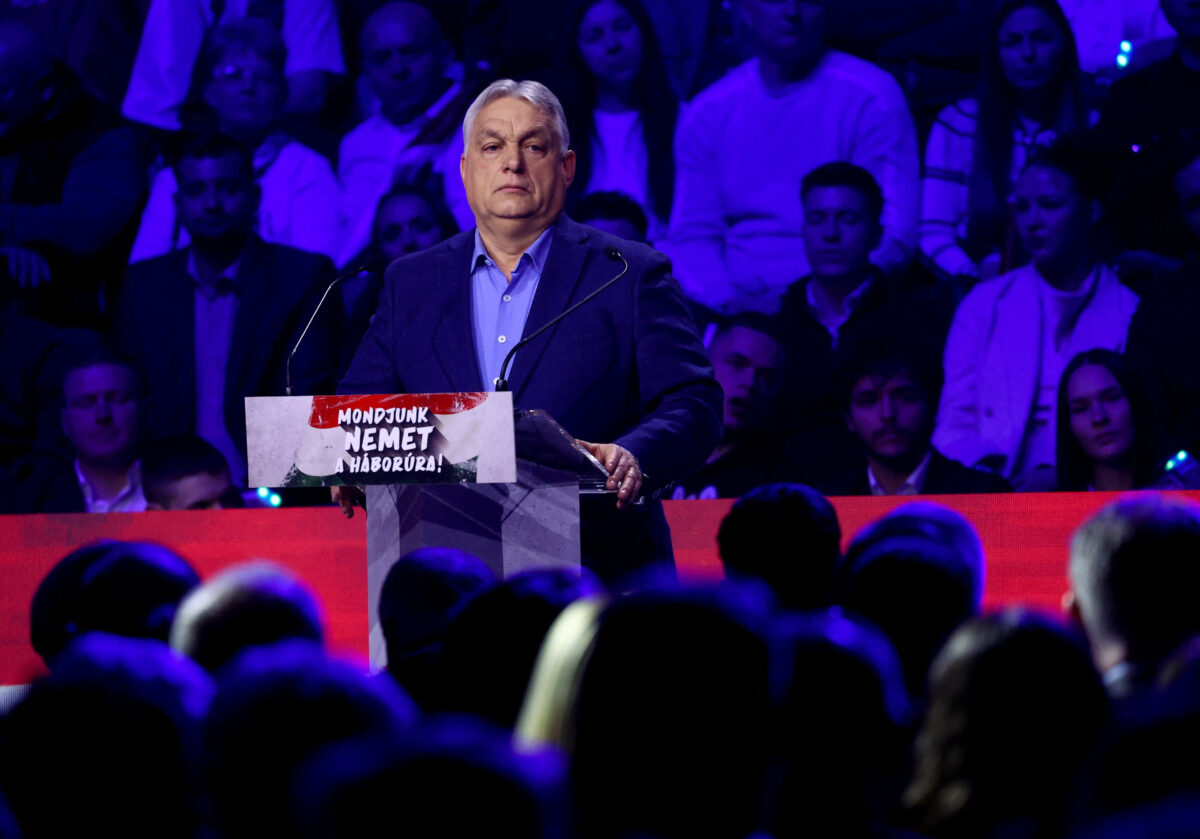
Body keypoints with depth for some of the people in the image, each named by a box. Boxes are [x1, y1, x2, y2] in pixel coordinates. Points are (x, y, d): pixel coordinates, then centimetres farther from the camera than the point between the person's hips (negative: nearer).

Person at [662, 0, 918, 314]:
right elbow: (692, 233, 7)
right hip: (743, 308, 3)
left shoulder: (871, 99, -3)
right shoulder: (707, 113, 9)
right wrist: (727, 301, -13)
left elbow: (890, 238, -9)